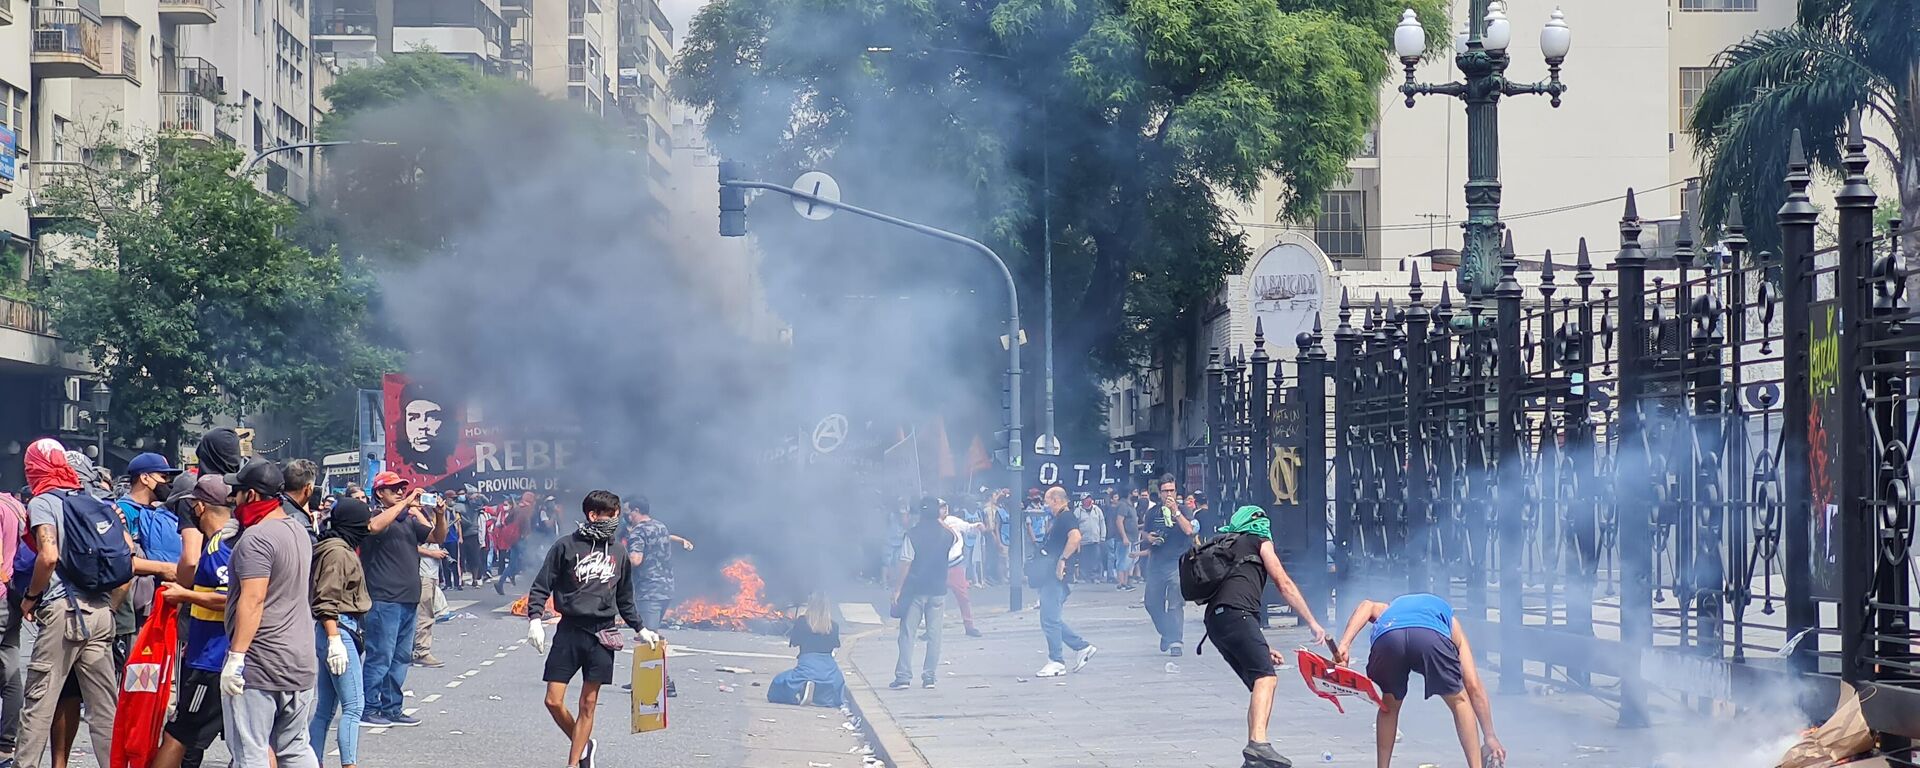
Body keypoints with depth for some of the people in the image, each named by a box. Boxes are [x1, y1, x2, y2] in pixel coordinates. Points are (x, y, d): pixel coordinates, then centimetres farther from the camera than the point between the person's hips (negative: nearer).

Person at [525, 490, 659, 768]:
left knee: (588, 704, 2)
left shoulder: (618, 554, 11)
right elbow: (541, 587, -1)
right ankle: (583, 745, 19)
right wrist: (535, 620, -14)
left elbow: (625, 600, 21)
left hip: (602, 637, 2)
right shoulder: (566, 546, -2)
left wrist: (642, 630, 18)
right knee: (554, 701, -5)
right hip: (569, 632, -2)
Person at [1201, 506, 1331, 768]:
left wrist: (1261, 648, 37)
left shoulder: (1226, 548, 37)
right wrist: (1313, 622, 10)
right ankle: (1258, 743, -41)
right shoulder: (1260, 542, 17)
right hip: (1235, 612, -8)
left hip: (1214, 620, 8)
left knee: (1260, 684, 11)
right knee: (1266, 678, -20)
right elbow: (1284, 584, 8)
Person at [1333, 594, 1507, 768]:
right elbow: (1474, 686, 35)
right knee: (1459, 701, 24)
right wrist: (1490, 736, 38)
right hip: (1432, 636, -1)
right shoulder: (1452, 625, 41)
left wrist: (1344, 645, 8)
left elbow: (1367, 606, 20)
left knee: (1389, 706, 28)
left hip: (1386, 635, 1)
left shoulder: (1389, 609, 46)